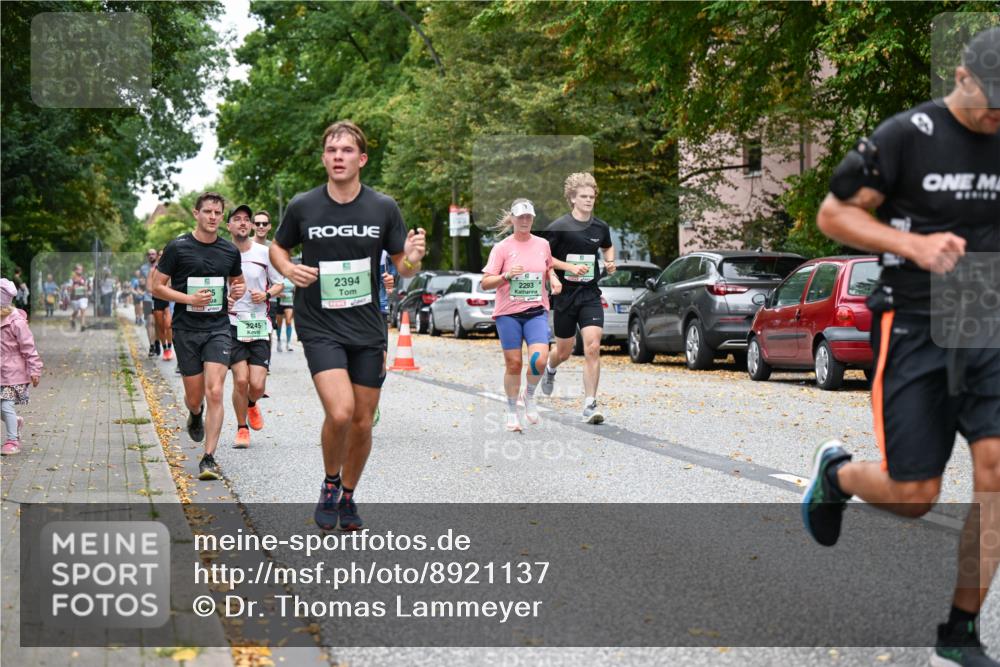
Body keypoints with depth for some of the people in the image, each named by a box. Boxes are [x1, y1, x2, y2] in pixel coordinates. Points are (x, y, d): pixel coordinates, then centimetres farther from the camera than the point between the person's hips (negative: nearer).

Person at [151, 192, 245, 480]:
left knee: (214, 392, -13)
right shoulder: (178, 247, -3)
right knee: (194, 396, 8)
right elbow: (157, 286, -2)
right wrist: (190, 299, -16)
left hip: (218, 329, 1)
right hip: (186, 329, -1)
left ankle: (209, 458, -9)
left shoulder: (230, 251, 6)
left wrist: (239, 290, -1)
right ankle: (195, 415, 47)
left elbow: (238, 281, 23)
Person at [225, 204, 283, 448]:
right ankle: (242, 428, 11)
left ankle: (252, 405, 31)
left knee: (257, 385, -6)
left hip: (259, 325, 1)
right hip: (232, 323, -1)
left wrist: (266, 294, -8)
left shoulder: (264, 253, 1)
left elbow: (279, 284, 12)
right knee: (240, 379, -12)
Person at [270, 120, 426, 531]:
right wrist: (288, 269, -9)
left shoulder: (383, 208, -1)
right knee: (340, 412, -20)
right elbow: (277, 247, 13)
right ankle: (330, 483, 9)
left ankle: (347, 496, 32)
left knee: (362, 423, 8)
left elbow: (402, 267, 6)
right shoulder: (302, 207, -4)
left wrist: (412, 260, -17)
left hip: (368, 331, 2)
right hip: (320, 329, -2)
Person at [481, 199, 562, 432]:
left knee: (540, 358, -17)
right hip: (508, 312, -2)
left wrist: (553, 278, 6)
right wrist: (507, 275, -20)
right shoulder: (502, 248, -2)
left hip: (537, 311, 2)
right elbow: (485, 283, -4)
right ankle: (512, 412, 18)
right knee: (513, 363, 0)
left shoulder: (543, 244, 8)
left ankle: (529, 396, 12)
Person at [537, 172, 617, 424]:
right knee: (564, 351, 12)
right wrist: (570, 267, -16)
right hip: (565, 294, -2)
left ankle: (590, 405, -10)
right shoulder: (559, 227, -9)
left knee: (592, 348, -14)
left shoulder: (601, 227, 4)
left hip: (590, 295, 2)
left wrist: (610, 263, 5)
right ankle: (550, 369, 50)